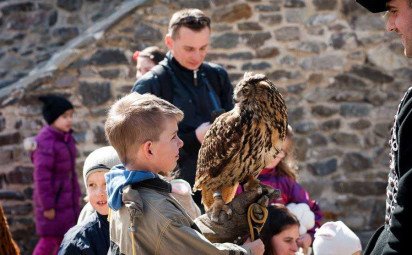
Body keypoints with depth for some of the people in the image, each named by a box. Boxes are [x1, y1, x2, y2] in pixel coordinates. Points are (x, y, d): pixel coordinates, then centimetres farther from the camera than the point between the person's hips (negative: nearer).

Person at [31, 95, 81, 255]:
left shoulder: (65, 137, 3)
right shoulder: (46, 142, -23)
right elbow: (41, 176, -22)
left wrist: (76, 194, 16)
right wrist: (47, 205, -20)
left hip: (66, 195, 8)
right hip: (52, 198, -8)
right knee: (50, 239, -1)